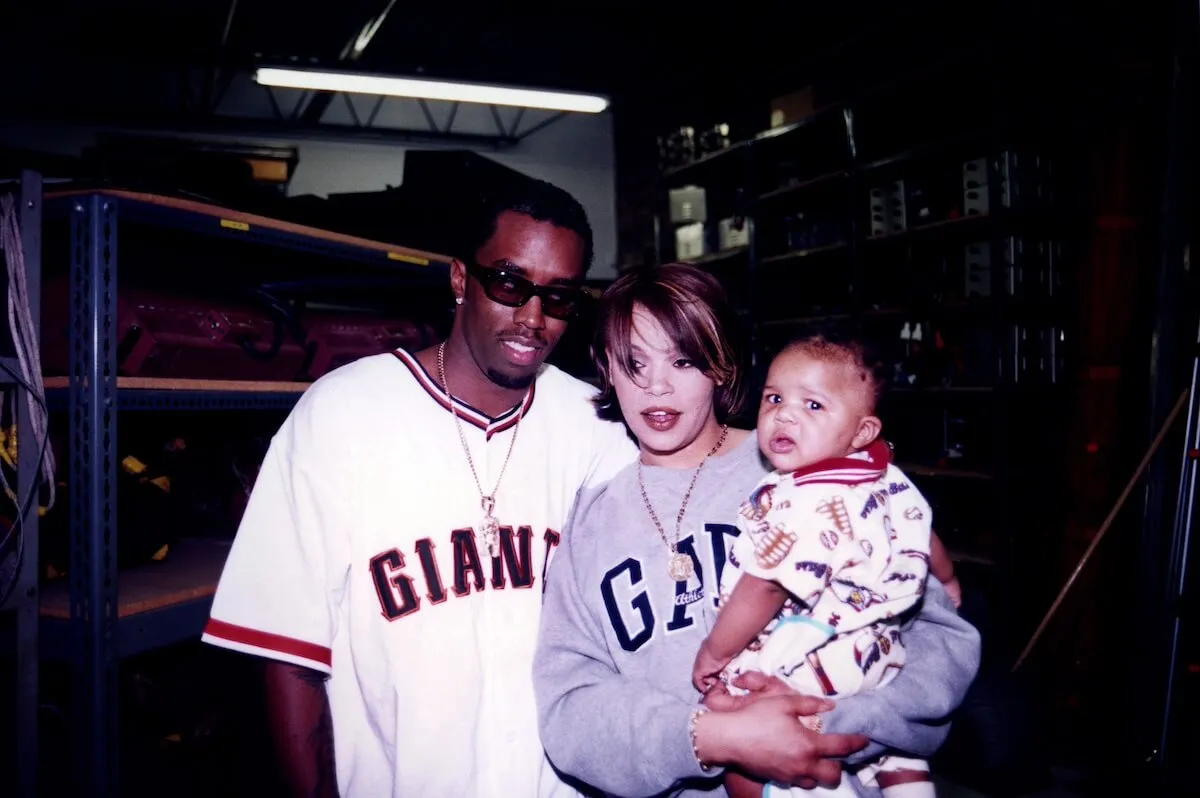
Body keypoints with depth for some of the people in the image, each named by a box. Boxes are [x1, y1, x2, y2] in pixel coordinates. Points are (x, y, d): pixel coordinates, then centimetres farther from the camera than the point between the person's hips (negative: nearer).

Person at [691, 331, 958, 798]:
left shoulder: (800, 502, -30)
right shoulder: (889, 479, -1)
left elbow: (766, 588, -28)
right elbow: (923, 533, 15)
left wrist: (715, 649, -13)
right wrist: (946, 580, 37)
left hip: (808, 668, -10)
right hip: (878, 656, 10)